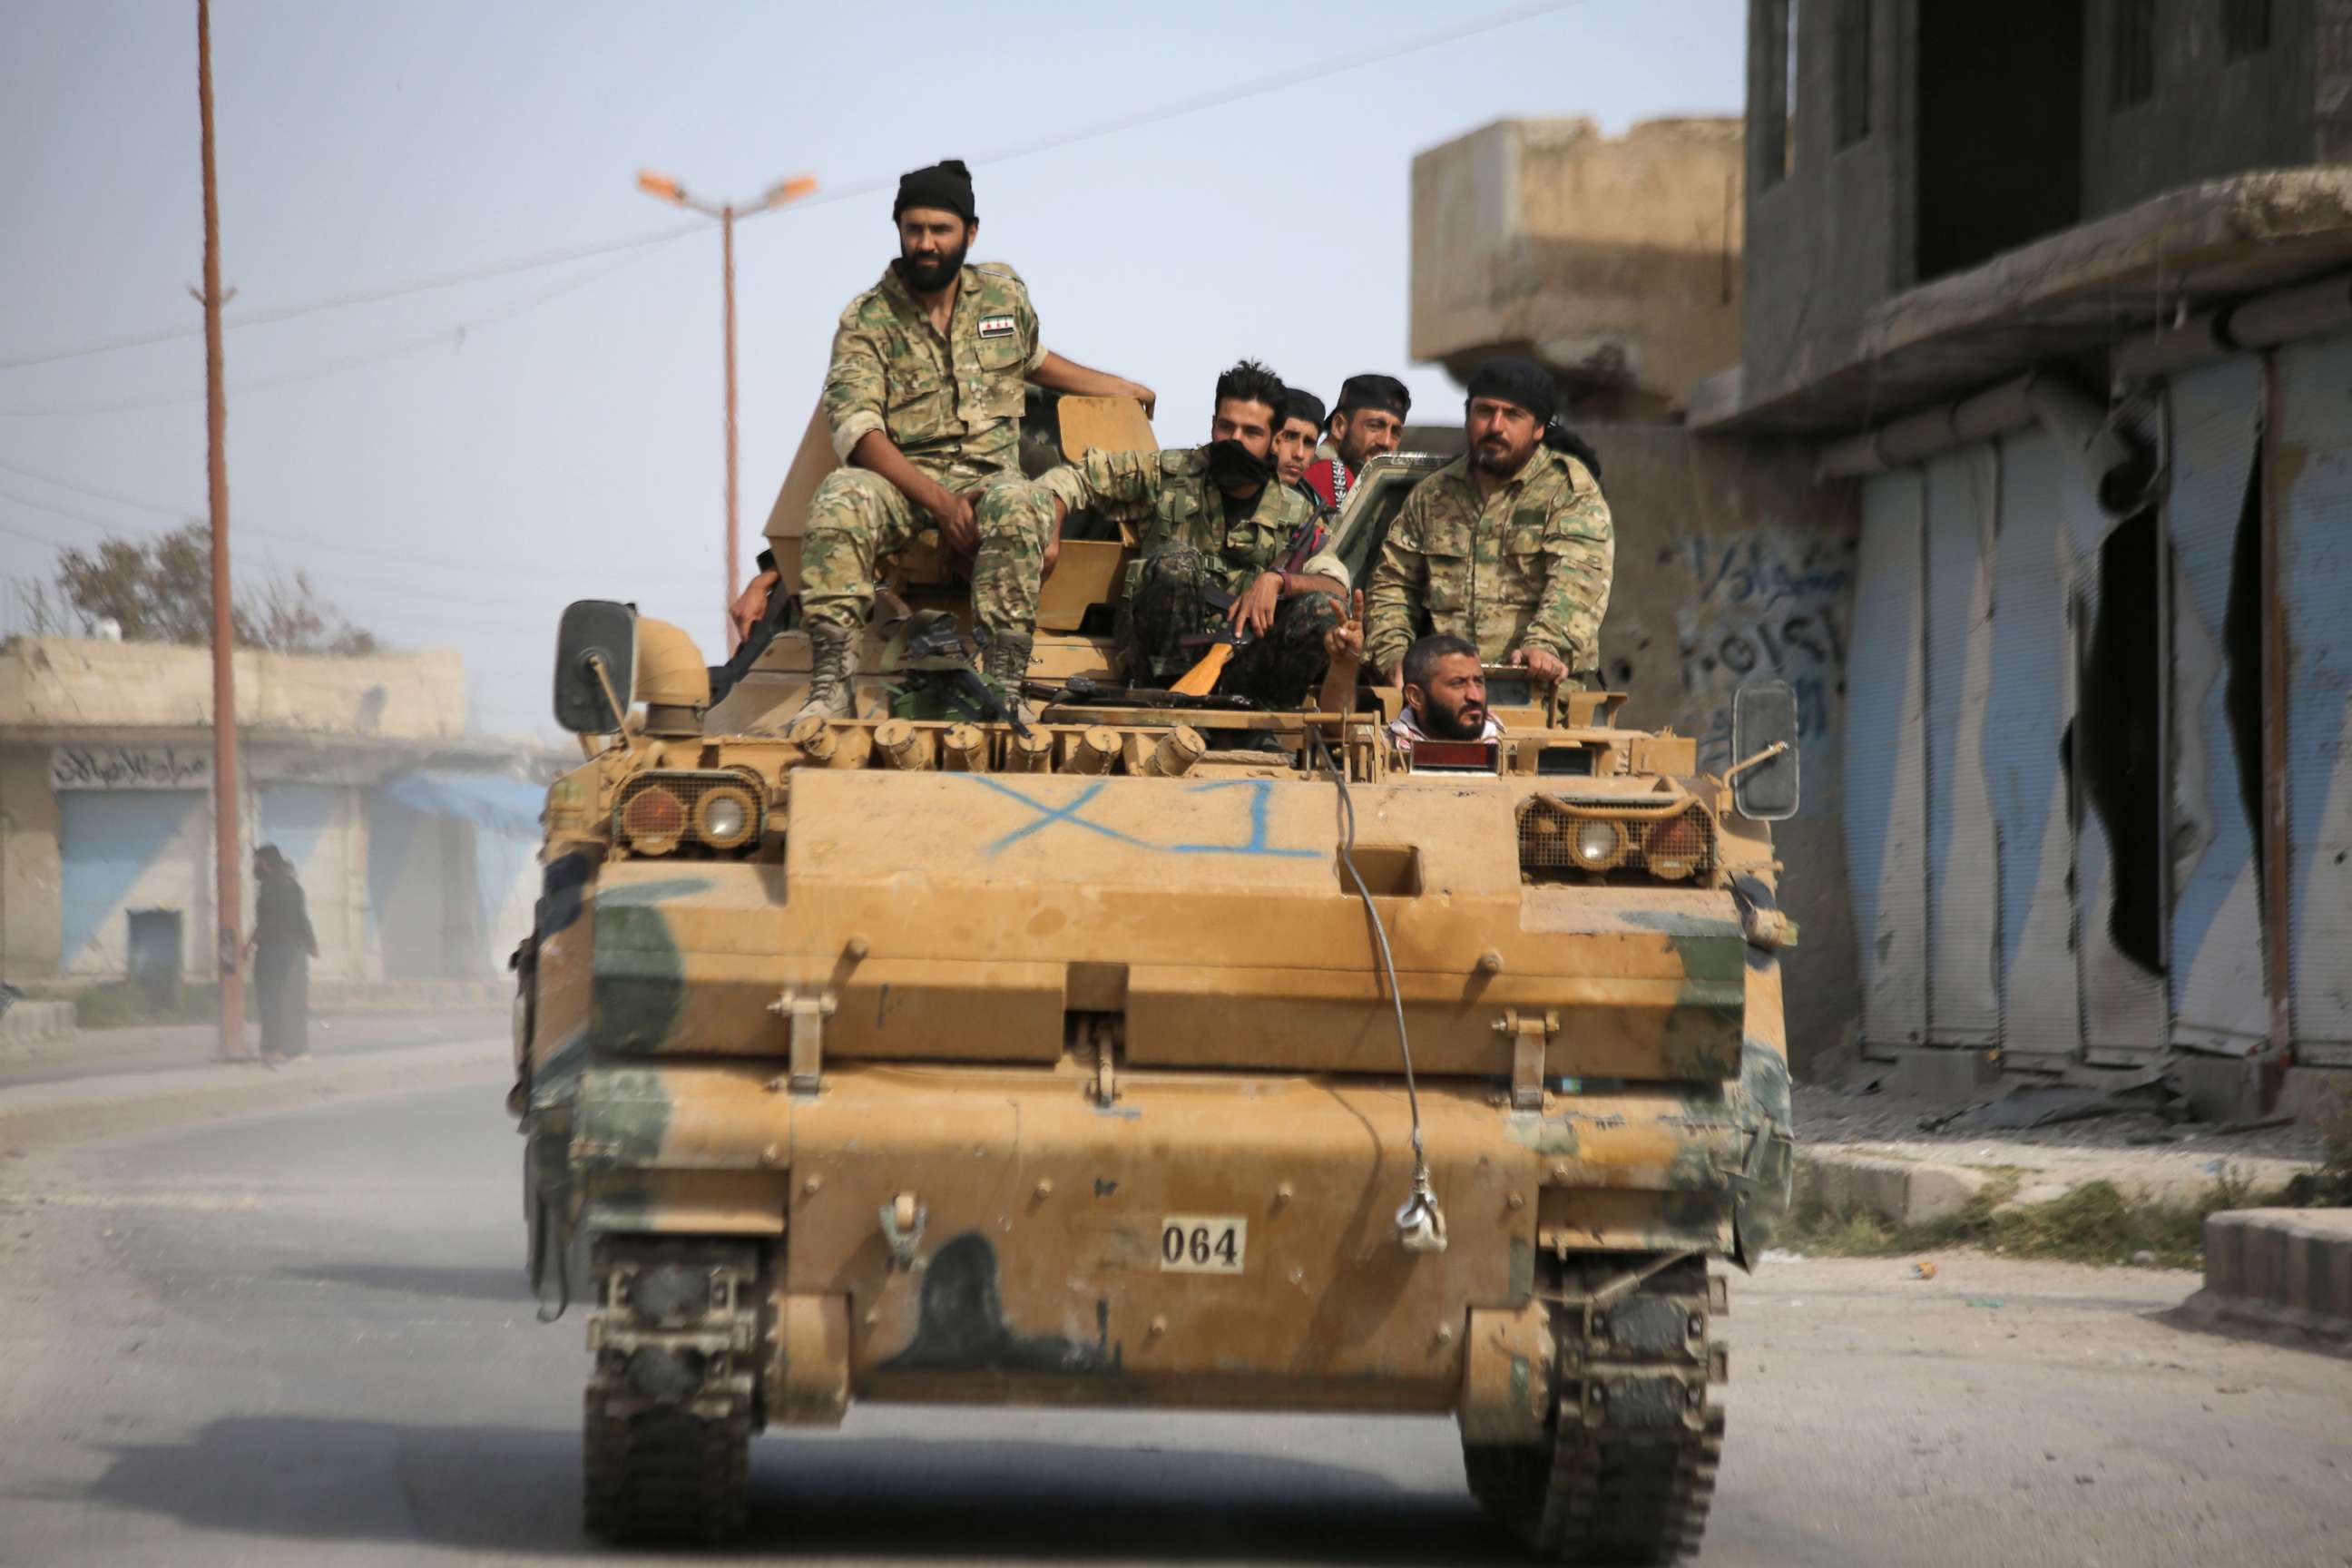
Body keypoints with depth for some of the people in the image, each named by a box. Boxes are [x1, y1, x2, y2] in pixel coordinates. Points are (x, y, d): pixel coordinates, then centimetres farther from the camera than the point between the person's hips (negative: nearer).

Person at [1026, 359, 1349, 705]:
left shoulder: (1293, 514, 7)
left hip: (1240, 661, 1)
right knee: (1178, 560, -29)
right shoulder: (1168, 475, 4)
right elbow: (1072, 478, 10)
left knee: (1321, 611, -23)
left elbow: (1336, 586, -3)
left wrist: (1277, 579, -21)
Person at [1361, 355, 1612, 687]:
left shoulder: (1572, 490, 4)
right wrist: (1392, 655, 3)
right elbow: (1393, 583, 23)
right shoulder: (1431, 495, 18)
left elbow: (1578, 582, -12)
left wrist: (1546, 646, -30)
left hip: (1542, 685, -4)